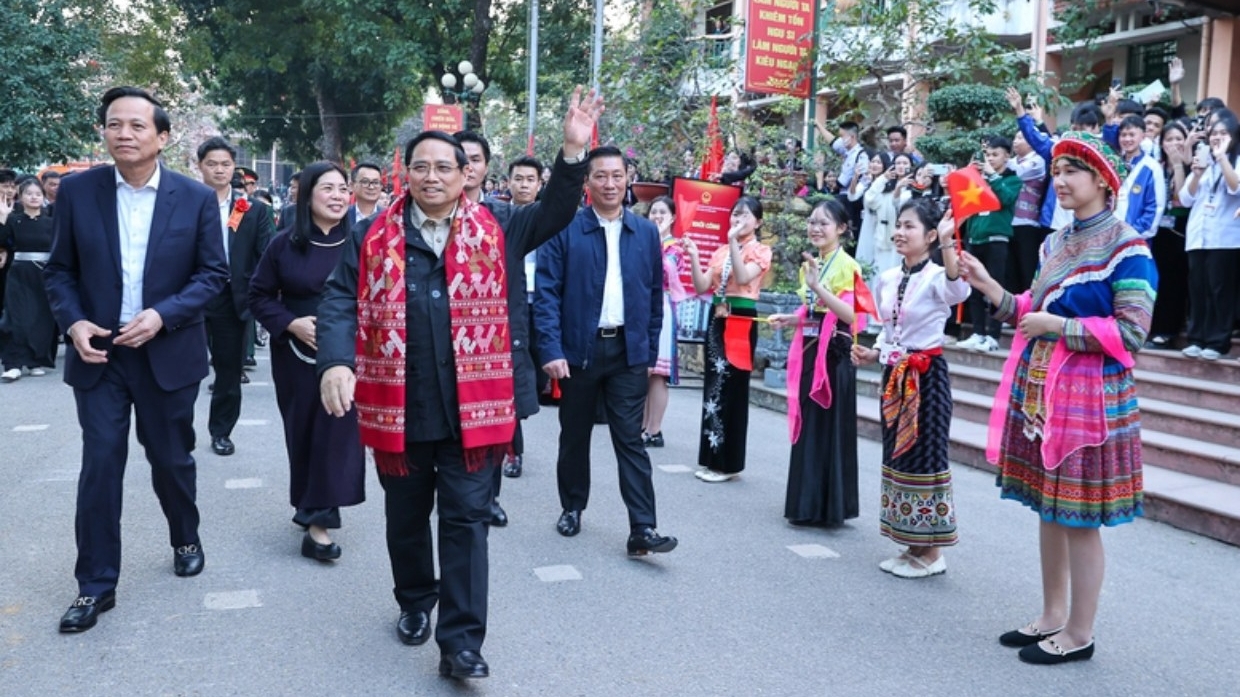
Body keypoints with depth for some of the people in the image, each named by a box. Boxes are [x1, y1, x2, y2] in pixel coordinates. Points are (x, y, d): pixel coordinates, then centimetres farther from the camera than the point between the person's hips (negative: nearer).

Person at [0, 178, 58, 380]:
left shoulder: (50, 222, 5)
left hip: (44, 276, 1)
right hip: (20, 275, -1)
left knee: (43, 318, 3)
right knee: (17, 317, -6)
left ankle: (37, 361, 14)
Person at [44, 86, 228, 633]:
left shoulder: (196, 198, -4)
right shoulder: (77, 191, -2)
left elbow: (213, 273, -3)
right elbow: (59, 270, 4)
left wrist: (162, 315, -16)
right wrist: (73, 322, -13)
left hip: (168, 353, 0)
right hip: (98, 353, 1)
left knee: (171, 459, 14)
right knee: (99, 465, -1)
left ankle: (186, 540, 39)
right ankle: (95, 584, 10)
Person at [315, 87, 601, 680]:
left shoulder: (492, 230, 4)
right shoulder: (375, 239, 2)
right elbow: (340, 301, -3)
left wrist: (573, 152, -17)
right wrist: (336, 363, -21)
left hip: (472, 407, -1)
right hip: (398, 407, 1)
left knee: (466, 518, 2)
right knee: (406, 516, 18)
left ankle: (461, 642, 9)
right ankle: (415, 601, 42)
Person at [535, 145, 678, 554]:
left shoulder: (646, 232, 6)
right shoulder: (565, 229, -4)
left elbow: (655, 296, 9)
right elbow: (547, 292, -7)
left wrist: (650, 352, 8)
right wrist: (551, 350, -15)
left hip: (628, 352, 1)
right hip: (579, 349, -1)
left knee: (630, 440, -1)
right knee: (574, 436, 13)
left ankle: (642, 530, -1)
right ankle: (572, 508, 32)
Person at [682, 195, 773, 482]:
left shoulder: (760, 251, -2)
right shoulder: (721, 251, 14)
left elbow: (743, 277, -20)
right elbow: (702, 287, 6)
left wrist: (733, 241, -23)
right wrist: (694, 257, -6)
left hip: (742, 322, -6)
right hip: (717, 320, 6)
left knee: (732, 390, -3)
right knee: (713, 387, 8)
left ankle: (728, 462, 5)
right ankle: (712, 458, 17)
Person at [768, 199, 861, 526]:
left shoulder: (847, 266, -11)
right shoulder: (809, 265, 14)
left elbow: (852, 315, -22)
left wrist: (818, 287, -29)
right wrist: (790, 319, 6)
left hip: (834, 355, -8)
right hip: (809, 351, 8)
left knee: (829, 428, -2)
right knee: (806, 426, 11)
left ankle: (828, 506, 8)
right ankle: (807, 504, 20)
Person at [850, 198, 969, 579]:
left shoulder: (935, 276, -13)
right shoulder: (887, 279, 9)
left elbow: (958, 292, -38)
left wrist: (947, 246, -48)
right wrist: (871, 354, 2)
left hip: (926, 375, -8)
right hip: (894, 375, 8)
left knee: (924, 457, -3)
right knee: (897, 455, 11)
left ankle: (931, 553, 10)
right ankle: (913, 547, 23)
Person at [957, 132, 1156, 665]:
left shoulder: (1127, 248, -10)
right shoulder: (1055, 244, 13)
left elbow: (1131, 332, -15)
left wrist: (1059, 326, -19)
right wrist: (992, 290, 2)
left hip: (1089, 396, -8)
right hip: (1038, 391, 8)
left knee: (1078, 518, 0)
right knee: (1048, 508, 14)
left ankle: (1079, 634, 14)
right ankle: (1052, 616, 28)